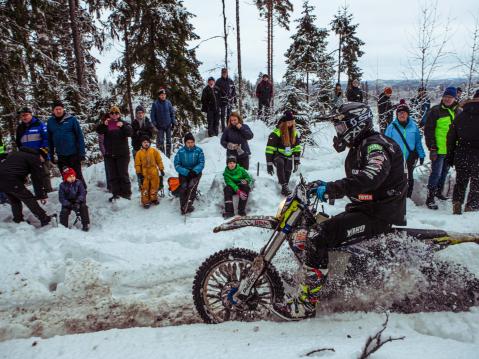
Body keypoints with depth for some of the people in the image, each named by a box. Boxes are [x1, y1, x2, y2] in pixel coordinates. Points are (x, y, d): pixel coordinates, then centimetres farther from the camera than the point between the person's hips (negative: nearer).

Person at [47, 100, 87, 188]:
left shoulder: (71, 119, -5)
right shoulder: (50, 122, 6)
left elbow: (80, 136, -6)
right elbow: (49, 140, 11)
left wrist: (81, 152, -10)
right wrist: (51, 155, 9)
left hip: (73, 154, -4)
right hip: (60, 156, 4)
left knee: (78, 176, 2)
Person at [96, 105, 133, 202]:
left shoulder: (124, 123, 4)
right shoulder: (106, 124, 10)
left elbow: (130, 133, -14)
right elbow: (99, 131, -7)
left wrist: (122, 126, -31)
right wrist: (104, 124, -25)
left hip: (122, 154, -3)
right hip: (109, 154, 3)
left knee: (123, 174, 0)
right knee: (113, 175, 7)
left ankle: (126, 193, 8)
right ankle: (116, 194, 15)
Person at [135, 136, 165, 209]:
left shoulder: (154, 151, 0)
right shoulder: (139, 153, -2)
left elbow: (159, 161, 4)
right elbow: (137, 164, 2)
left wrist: (161, 170, 3)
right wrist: (139, 173, -3)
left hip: (154, 173, 1)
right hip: (144, 174, -1)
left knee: (154, 186, 12)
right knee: (145, 188, 3)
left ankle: (153, 199, 28)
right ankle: (145, 201, 12)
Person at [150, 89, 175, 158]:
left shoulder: (168, 103, 1)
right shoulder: (155, 104, -5)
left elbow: (172, 113, 8)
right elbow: (152, 115, -1)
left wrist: (173, 122, 4)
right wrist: (154, 123, -8)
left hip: (168, 125, 2)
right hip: (160, 126, -2)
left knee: (169, 141, 7)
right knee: (160, 141, -1)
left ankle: (168, 155, 17)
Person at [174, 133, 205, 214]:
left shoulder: (198, 150, -4)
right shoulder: (180, 151, -4)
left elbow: (201, 163, -4)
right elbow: (177, 165, -4)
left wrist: (194, 171, -21)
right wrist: (186, 172, -18)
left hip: (195, 172, 0)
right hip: (184, 173, 1)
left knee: (191, 186, -23)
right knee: (183, 187, -18)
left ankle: (188, 205, -19)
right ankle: (183, 207, -9)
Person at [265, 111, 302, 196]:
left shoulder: (295, 133, 1)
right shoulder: (277, 132, -18)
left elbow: (297, 147, 9)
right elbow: (270, 149, -19)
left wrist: (297, 162, 3)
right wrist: (269, 164, -22)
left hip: (288, 156, 5)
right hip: (277, 155, -5)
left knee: (288, 171, -1)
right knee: (280, 164, -35)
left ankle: (284, 188, 21)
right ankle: (284, 185, -35)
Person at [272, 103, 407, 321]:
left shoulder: (375, 145, -14)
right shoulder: (360, 148, 19)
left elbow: (371, 176, -35)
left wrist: (331, 189, -35)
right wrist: (328, 187, 16)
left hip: (378, 214, -11)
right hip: (367, 207, 11)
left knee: (318, 236, -25)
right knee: (318, 226, 18)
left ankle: (305, 304, -18)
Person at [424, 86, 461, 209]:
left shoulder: (457, 111, 8)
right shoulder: (435, 111, -9)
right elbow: (428, 130, -11)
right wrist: (432, 148, -15)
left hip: (451, 149, 6)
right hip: (439, 149, -6)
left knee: (445, 171, 17)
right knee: (436, 173, -6)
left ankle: (438, 192, 33)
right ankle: (430, 198, 1)